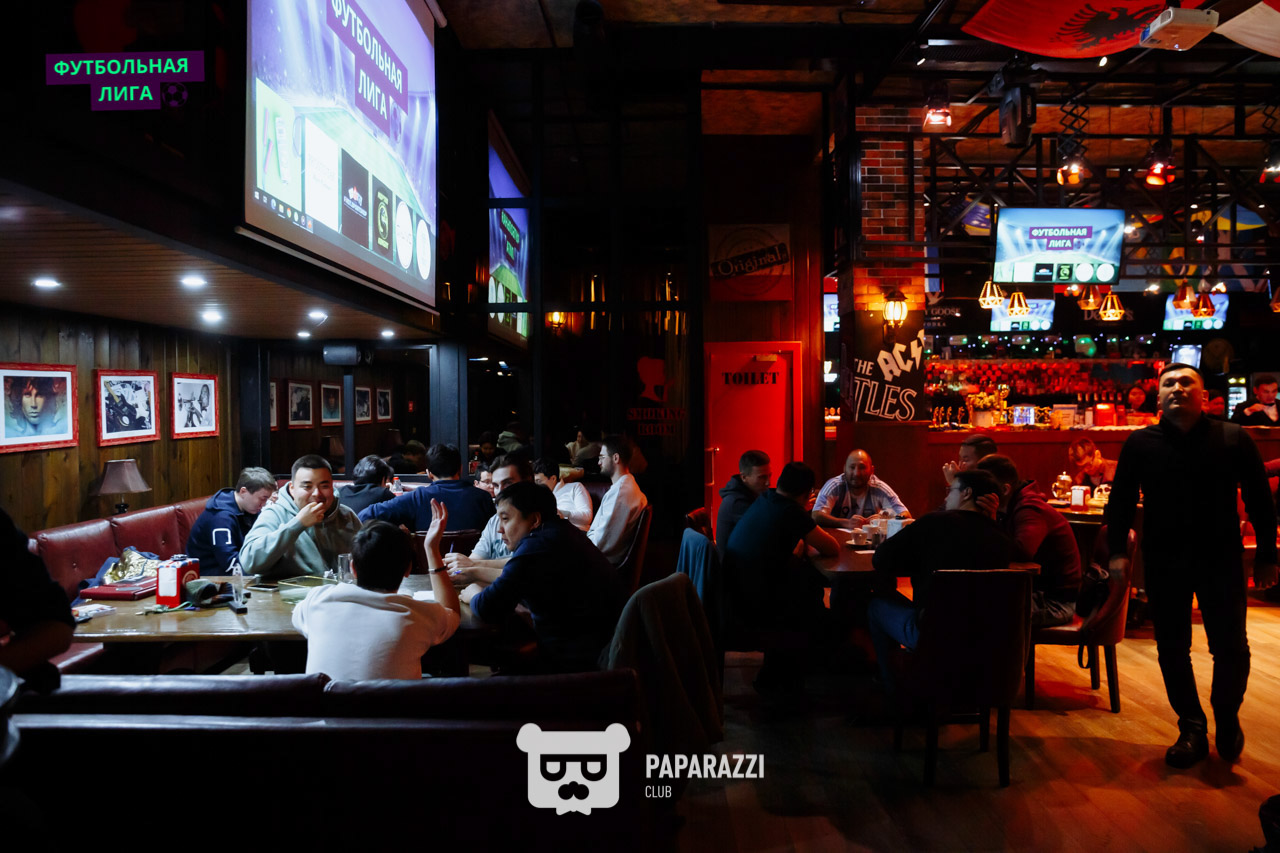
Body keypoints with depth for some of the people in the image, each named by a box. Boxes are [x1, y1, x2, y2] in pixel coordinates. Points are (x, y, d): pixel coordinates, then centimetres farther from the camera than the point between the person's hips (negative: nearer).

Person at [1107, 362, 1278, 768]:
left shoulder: (1233, 439, 0)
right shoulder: (1140, 443, 1)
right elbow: (1120, 500, 3)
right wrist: (1117, 550, -5)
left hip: (1221, 559, -1)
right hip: (1163, 562, 1)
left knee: (1231, 649, 3)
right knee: (1172, 650, 7)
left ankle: (1227, 719, 30)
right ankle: (1192, 730, 24)